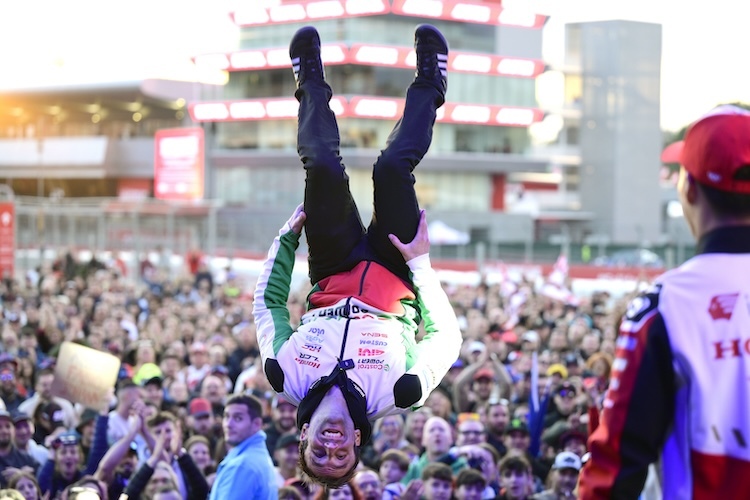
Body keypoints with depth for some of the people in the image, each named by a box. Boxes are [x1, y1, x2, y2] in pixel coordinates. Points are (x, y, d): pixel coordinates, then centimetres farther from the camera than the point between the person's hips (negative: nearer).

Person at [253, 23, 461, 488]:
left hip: (334, 275, 1)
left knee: (323, 168, -17)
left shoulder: (291, 381, -30)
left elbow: (267, 303, -15)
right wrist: (421, 263, -24)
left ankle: (312, 84, 20)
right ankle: (428, 86, 15)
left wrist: (286, 238, -15)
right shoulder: (393, 397, -34)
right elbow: (449, 335, -22)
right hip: (397, 276, -1)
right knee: (392, 168, -19)